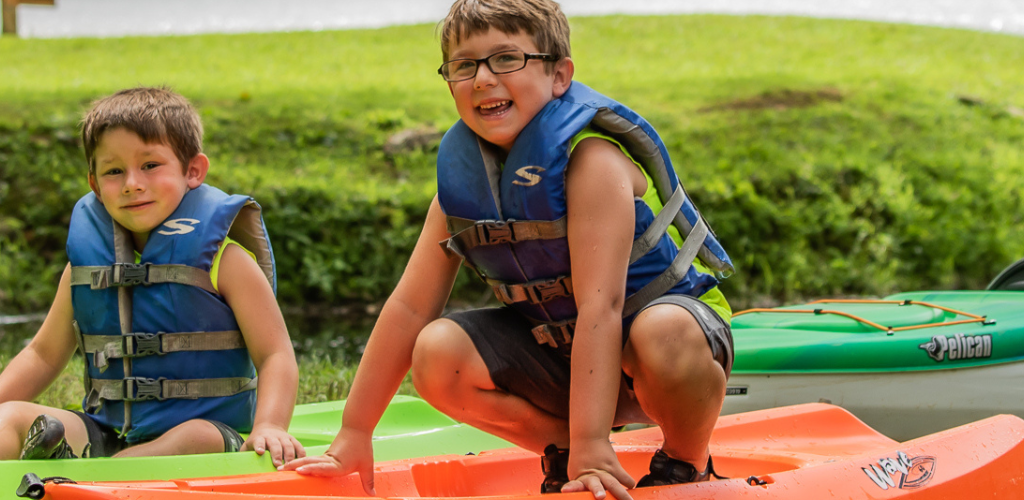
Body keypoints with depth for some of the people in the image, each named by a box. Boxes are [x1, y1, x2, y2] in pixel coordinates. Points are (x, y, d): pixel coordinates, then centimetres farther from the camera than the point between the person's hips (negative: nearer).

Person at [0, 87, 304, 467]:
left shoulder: (221, 258, -3)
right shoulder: (87, 259, 10)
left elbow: (275, 355, -7)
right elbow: (44, 354, 21)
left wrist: (269, 428, -25)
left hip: (206, 428, -4)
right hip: (106, 432, 4)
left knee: (198, 438, -37)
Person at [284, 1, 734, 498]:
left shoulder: (591, 157, -26)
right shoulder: (461, 176, -7)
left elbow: (599, 306, -33)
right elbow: (410, 306, -3)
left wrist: (591, 445, -39)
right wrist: (353, 436, -4)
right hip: (560, 348, 5)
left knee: (665, 334, -41)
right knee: (438, 355, -19)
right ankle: (562, 452, 1)